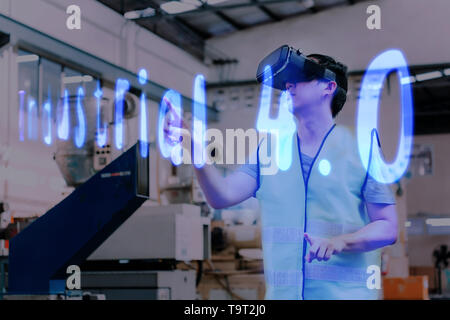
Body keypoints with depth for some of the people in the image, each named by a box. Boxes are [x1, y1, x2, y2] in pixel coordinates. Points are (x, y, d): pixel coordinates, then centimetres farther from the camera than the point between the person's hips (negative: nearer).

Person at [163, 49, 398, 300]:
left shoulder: (360, 150, 0)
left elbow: (388, 228, -2)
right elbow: (223, 195, 0)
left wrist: (340, 242, -19)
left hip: (346, 291, -3)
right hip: (282, 292, 3)